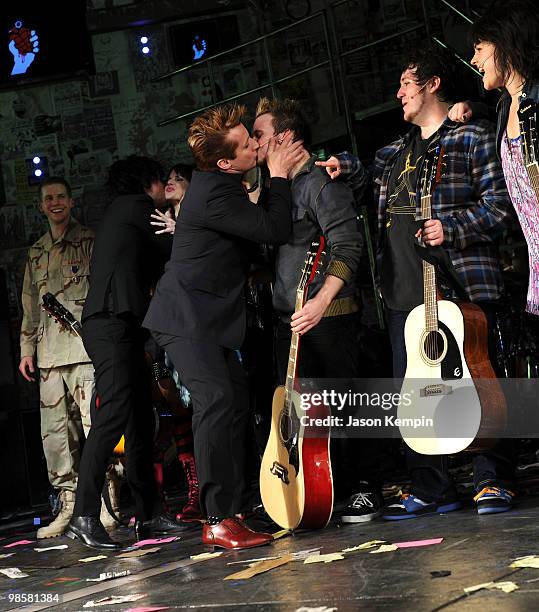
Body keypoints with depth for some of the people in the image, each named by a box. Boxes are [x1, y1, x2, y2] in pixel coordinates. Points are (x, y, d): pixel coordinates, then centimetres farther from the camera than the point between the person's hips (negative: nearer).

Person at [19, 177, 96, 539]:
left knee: (96, 426, -10)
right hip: (50, 354, 6)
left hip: (87, 347, -5)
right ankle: (68, 506, 10)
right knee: (55, 433, 3)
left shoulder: (91, 241, 5)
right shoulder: (36, 252, 21)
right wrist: (27, 348, 17)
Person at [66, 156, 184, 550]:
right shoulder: (136, 206, 0)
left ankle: (146, 514, 11)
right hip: (112, 323, -10)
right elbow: (175, 249, 1)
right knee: (114, 416, -17)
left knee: (141, 421, 8)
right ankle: (85, 517, -20)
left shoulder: (121, 213, 27)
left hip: (122, 327, 10)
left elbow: (152, 266, 23)